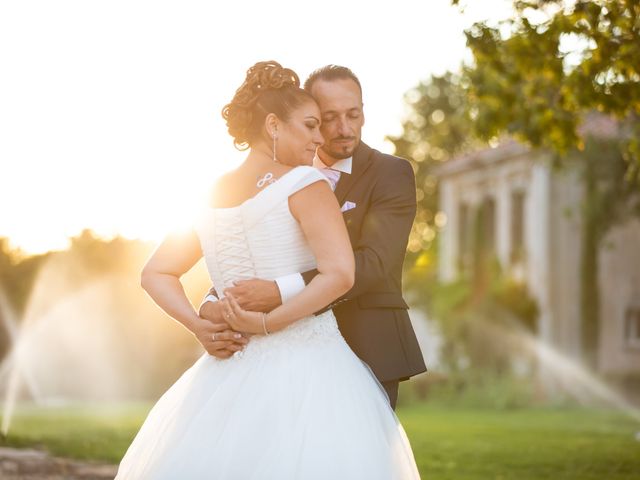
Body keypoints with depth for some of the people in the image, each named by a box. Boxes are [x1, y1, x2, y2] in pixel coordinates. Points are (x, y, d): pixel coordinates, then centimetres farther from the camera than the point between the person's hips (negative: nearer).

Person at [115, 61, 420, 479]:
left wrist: (199, 326, 4)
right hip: (305, 369, -6)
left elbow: (155, 274, 17)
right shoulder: (304, 184, -8)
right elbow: (339, 275, -20)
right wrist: (267, 323, -13)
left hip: (234, 373, 7)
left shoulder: (211, 198, 11)